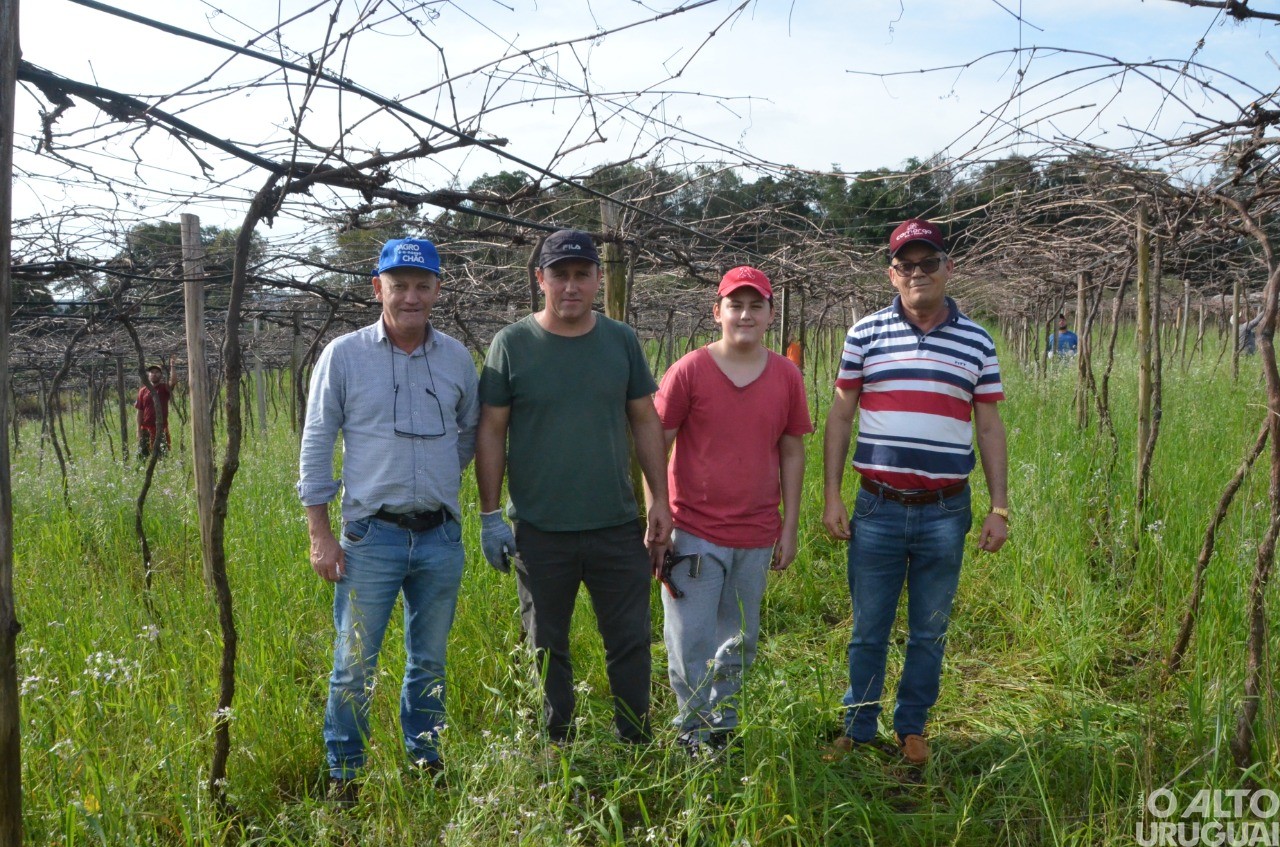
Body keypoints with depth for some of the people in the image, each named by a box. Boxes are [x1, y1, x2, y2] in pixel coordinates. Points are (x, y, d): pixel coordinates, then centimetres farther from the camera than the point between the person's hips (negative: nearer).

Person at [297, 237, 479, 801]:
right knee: (354, 666, 3)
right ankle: (343, 775, 20)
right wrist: (319, 533, -6)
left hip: (441, 536, 3)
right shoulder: (343, 355, -3)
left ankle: (427, 764, 31)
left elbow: (472, 432, 21)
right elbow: (316, 447, -2)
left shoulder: (457, 358, 5)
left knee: (429, 662, 15)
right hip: (371, 537, -3)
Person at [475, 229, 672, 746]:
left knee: (631, 643, 10)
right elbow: (491, 432, -2)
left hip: (617, 527, 2)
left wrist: (660, 499, 4)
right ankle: (556, 752, 29)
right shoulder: (512, 344, -4)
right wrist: (490, 515, -5)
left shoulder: (621, 341, 4)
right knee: (547, 650, 12)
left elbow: (645, 421, 9)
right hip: (540, 532, -2)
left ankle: (636, 746, 26)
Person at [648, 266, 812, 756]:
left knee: (739, 642, 15)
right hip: (694, 534, -3)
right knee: (691, 642, 0)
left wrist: (790, 530, 7)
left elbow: (792, 453, 8)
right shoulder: (689, 371, -6)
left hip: (757, 537, 4)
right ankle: (694, 734, 17)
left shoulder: (787, 377, 3)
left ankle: (723, 728, 31)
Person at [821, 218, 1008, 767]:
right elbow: (840, 418, 5)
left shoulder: (976, 343, 5)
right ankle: (858, 731, 23)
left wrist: (999, 508, 3)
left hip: (946, 512, 1)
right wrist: (831, 496, -1)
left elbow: (989, 429, 8)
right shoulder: (865, 334, 2)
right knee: (868, 630, 8)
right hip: (877, 509, -1)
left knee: (929, 633, 12)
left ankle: (912, 728, 29)